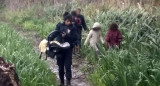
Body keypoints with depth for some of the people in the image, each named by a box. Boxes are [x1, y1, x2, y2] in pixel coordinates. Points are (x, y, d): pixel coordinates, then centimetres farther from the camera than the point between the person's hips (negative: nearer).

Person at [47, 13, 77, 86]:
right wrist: (49, 40, -26)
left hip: (68, 49, -1)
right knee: (60, 66, 10)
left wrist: (66, 36, -20)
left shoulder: (72, 28, 1)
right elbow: (54, 33, -10)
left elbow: (75, 38, -7)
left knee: (68, 66, -6)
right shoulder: (59, 26, 1)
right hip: (59, 49, 1)